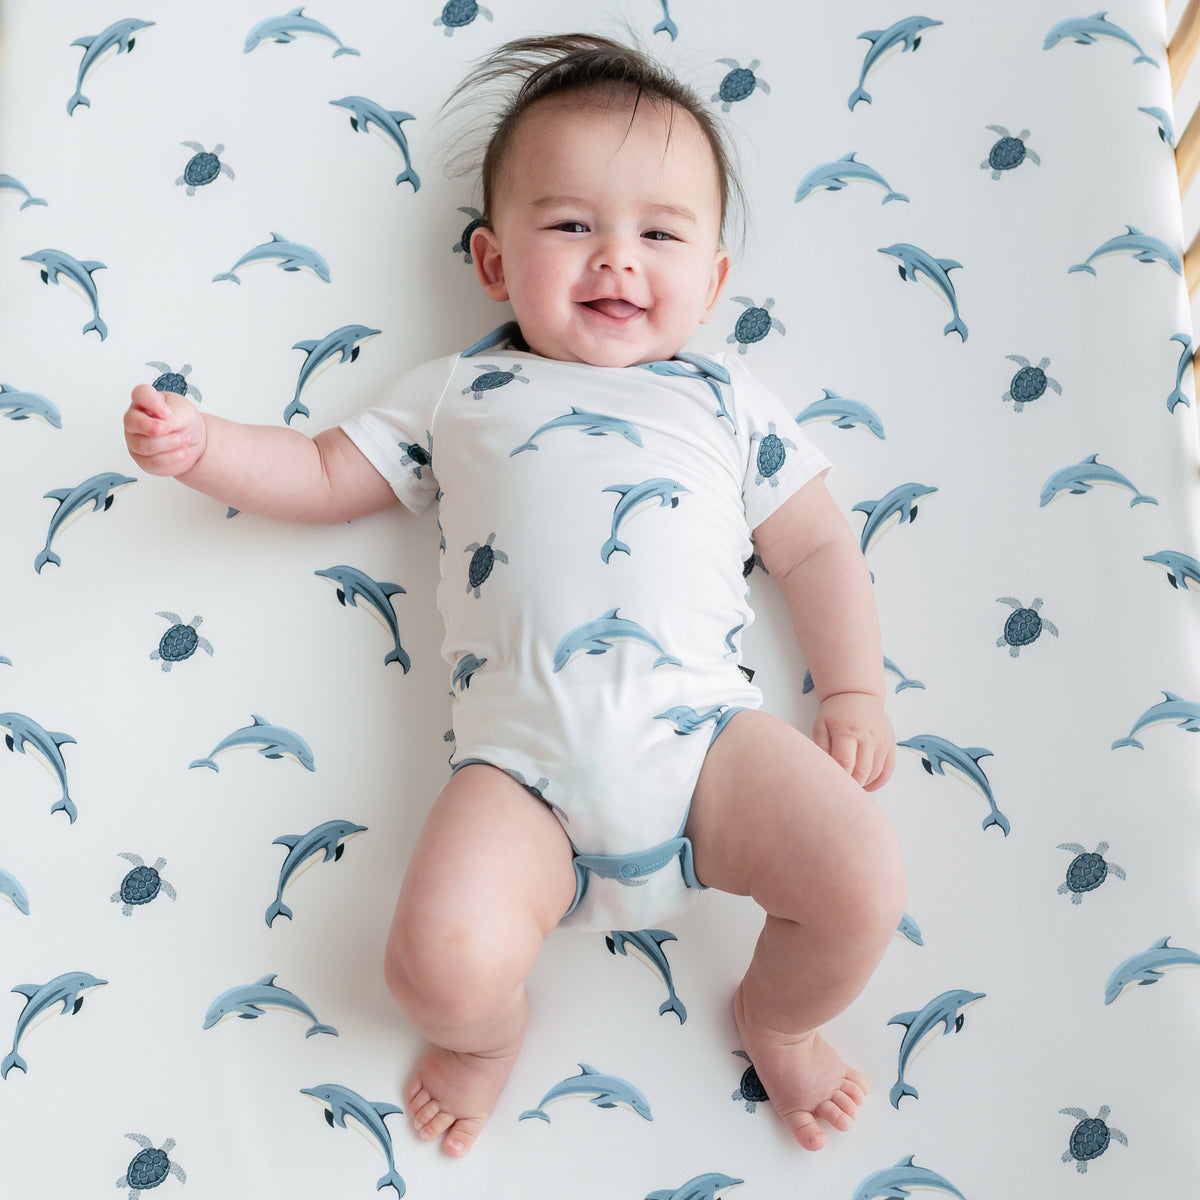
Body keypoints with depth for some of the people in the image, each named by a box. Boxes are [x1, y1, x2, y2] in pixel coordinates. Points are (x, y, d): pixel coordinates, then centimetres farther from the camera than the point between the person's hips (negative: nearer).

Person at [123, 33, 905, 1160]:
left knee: (861, 886, -17)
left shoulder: (724, 400, 18)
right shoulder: (456, 393, 18)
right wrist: (201, 445, 6)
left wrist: (853, 691, 9)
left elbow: (817, 548, 18)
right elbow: (323, 475, 22)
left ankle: (776, 1017, 20)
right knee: (442, 961, -22)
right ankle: (487, 1031, 19)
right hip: (522, 760, -1)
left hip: (705, 726, 2)